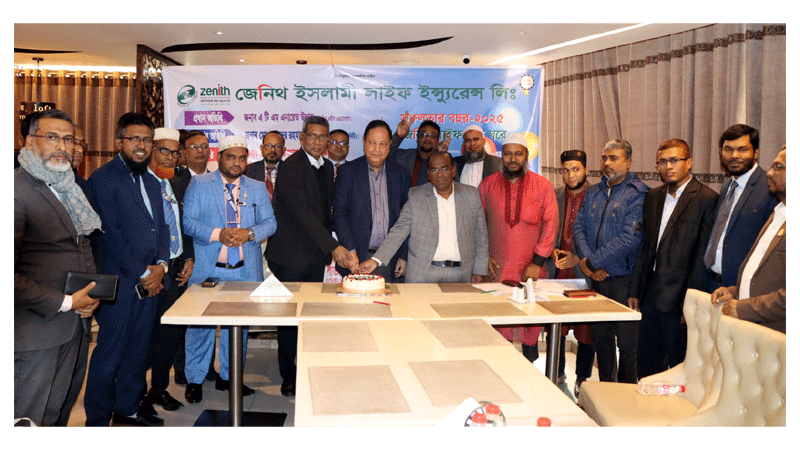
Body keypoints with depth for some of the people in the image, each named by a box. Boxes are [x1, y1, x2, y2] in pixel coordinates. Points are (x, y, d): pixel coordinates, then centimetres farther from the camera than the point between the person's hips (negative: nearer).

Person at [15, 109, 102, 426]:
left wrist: (91, 294, 6)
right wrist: (65, 303, -17)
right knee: (34, 420, 4)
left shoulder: (70, 189, 12)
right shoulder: (18, 189, -15)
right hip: (39, 332, -8)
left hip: (78, 325, 8)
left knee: (63, 411, 19)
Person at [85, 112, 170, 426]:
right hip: (120, 282, -7)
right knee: (110, 353, 1)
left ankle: (127, 408, 28)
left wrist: (161, 266, -1)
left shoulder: (151, 182, 16)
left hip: (150, 280, 7)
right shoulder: (103, 179, -8)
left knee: (138, 349, 14)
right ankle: (97, 420, 16)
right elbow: (110, 235, -13)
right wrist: (142, 274, -11)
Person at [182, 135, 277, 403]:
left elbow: (269, 222, 6)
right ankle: (195, 380, 18)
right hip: (207, 269, -2)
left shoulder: (258, 189, 11)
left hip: (245, 270, 3)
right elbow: (188, 221, -4)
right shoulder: (198, 184, 3)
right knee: (200, 324, 2)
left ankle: (229, 377, 25)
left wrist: (249, 233, -14)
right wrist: (217, 234, -18)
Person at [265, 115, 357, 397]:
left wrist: (328, 249, 10)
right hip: (291, 256, -6)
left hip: (317, 255, 6)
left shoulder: (327, 167, 11)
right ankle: (288, 376, 18)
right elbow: (303, 212, -24)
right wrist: (334, 247, -30)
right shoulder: (290, 167, -14)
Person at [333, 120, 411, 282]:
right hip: (357, 257, -2)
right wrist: (350, 251, -11)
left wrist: (403, 256, 5)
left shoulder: (401, 174, 7)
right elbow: (339, 213, -3)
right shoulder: (347, 172, 0)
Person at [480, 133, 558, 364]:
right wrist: (484, 255, 0)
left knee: (531, 330, 3)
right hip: (496, 268, 1)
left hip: (531, 270, 0)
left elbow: (550, 224, 0)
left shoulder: (543, 186, 4)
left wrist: (537, 263, -6)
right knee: (498, 329, 1)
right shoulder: (487, 185, 8)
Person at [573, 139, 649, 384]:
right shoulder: (593, 192, 13)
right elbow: (579, 227, 8)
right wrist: (585, 260, -9)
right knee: (601, 338, 14)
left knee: (626, 342, 0)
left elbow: (630, 238, -17)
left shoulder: (639, 194, -8)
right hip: (597, 277, 6)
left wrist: (592, 262, -15)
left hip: (624, 278, -6)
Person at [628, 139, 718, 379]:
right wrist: (635, 291, 12)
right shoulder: (653, 197, 12)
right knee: (645, 365, 14)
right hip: (651, 294, 6)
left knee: (679, 367, 6)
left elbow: (704, 255, -12)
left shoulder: (706, 199, -9)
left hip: (679, 296, -6)